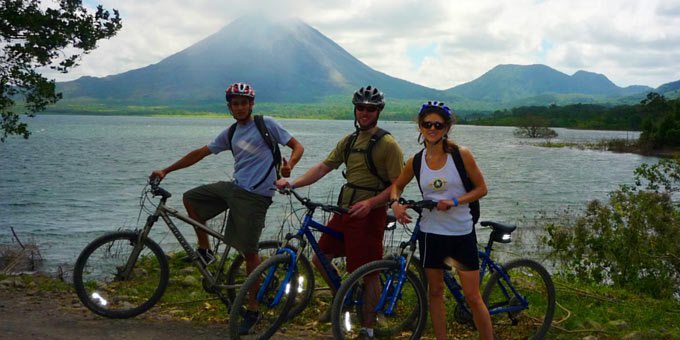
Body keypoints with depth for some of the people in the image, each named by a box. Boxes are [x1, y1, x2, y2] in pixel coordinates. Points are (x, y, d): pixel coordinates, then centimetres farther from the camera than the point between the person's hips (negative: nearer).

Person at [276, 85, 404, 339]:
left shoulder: (387, 144, -10)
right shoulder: (349, 141, 11)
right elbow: (324, 167, 8)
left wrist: (370, 203, -27)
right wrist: (293, 183, -4)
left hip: (368, 214, -7)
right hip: (344, 211, 7)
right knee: (320, 258, 12)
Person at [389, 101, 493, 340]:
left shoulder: (460, 154, -8)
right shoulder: (416, 162, -1)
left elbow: (481, 188, -3)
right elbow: (397, 185, 16)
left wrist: (454, 201, -17)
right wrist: (395, 203, -5)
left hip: (462, 233, -3)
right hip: (431, 233, 3)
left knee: (473, 297, 1)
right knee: (435, 292, 12)